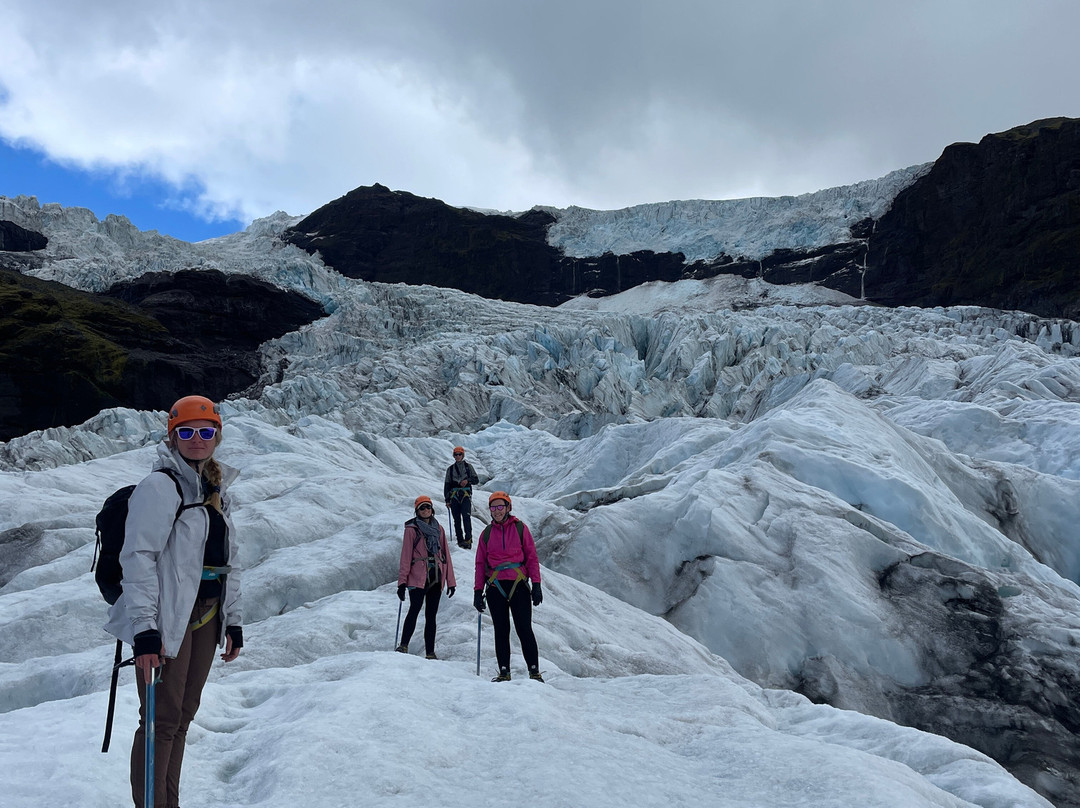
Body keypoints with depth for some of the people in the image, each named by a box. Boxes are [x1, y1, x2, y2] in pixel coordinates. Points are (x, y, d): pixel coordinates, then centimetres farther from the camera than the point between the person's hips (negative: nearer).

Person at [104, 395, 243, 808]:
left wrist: (234, 621, 15)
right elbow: (138, 557, -16)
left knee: (183, 714, 14)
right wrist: (145, 628, -23)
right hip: (167, 619, -7)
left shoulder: (217, 491, 14)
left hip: (206, 616, 8)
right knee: (163, 719, -5)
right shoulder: (160, 486, -9)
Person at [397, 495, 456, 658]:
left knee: (431, 615, 5)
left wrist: (450, 581, 11)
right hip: (418, 577, -4)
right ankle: (404, 646, -18)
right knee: (415, 609, -20)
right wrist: (402, 582, -10)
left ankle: (430, 653, 7)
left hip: (436, 578, 4)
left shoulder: (438, 529, 15)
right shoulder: (412, 529, 2)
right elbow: (406, 556, -3)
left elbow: (445, 554, 15)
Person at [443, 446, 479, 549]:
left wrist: (467, 480, -11)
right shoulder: (450, 469, 16)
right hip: (454, 495, 3)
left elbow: (476, 480, 10)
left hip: (466, 495, -3)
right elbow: (446, 485, 16)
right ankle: (460, 540, 6)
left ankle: (468, 539, -21)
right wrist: (447, 500, 9)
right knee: (457, 519, 2)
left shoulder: (468, 466, 11)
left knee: (466, 517, -17)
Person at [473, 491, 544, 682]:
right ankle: (504, 672, 10)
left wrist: (536, 584, -4)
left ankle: (534, 671, 0)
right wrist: (478, 591, 7)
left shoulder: (520, 528, 5)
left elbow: (532, 557, 4)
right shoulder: (487, 533, 12)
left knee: (524, 629, -5)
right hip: (495, 586, 2)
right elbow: (480, 564, 14)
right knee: (501, 630, 5)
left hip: (518, 584, -2)